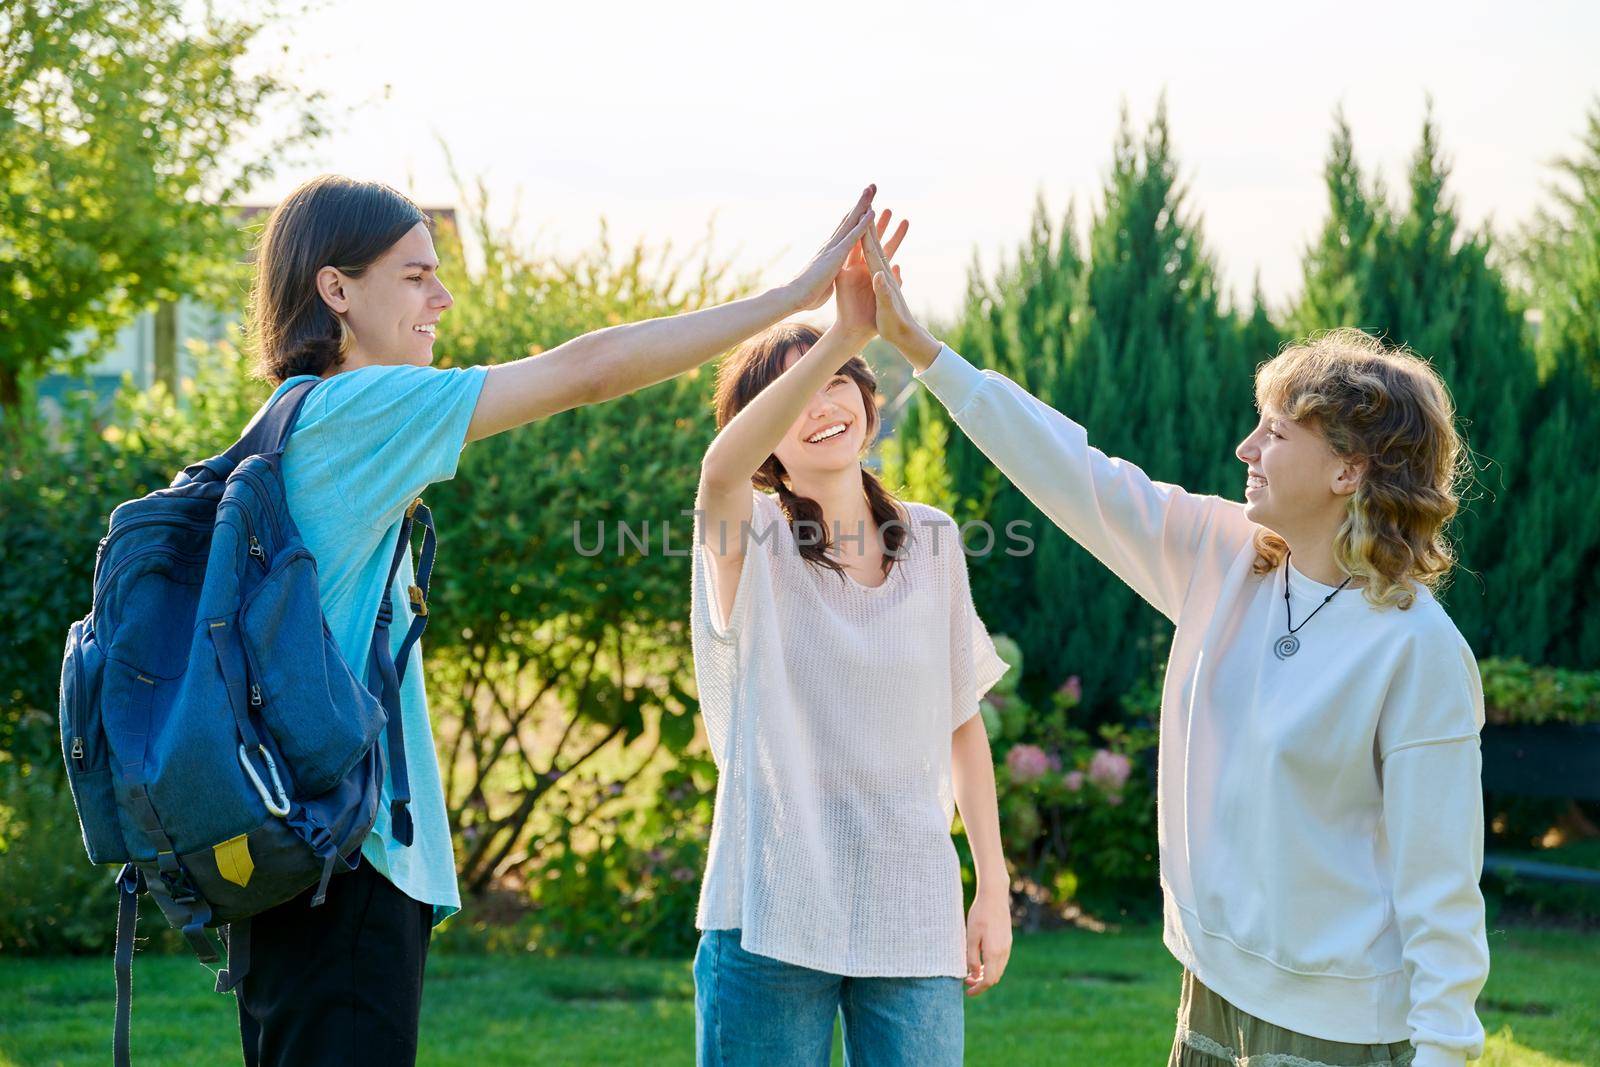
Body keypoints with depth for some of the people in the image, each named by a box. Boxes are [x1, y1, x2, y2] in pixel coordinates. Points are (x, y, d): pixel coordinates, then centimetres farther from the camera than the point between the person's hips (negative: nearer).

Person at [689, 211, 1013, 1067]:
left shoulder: (932, 543, 7)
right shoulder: (748, 546, -4)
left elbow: (962, 726, 13)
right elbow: (720, 468, -29)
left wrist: (994, 889, 9)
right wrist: (845, 335, -41)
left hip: (912, 922, 3)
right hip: (772, 921, -2)